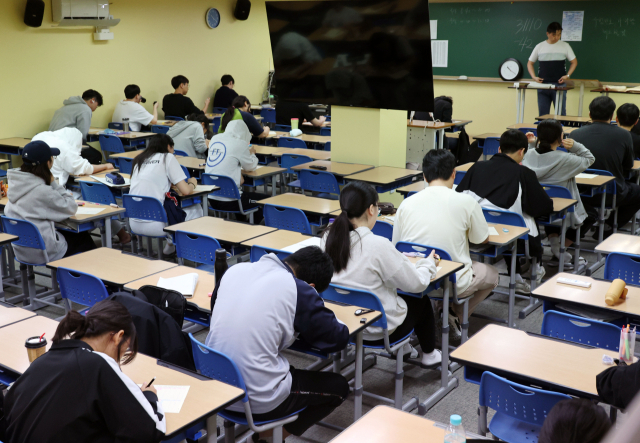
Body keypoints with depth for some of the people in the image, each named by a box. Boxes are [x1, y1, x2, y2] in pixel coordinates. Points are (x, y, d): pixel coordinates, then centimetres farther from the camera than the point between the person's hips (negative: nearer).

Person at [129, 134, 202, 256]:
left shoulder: (138, 160, 15)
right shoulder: (168, 157, -1)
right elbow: (185, 191, -5)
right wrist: (192, 183, 16)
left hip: (134, 224, 7)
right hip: (154, 225, -7)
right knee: (196, 209, 15)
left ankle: (171, 245, 25)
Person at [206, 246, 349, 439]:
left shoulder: (236, 269, 5)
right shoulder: (299, 290, -12)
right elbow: (339, 339, -3)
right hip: (258, 400, -7)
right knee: (338, 387, 16)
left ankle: (262, 431, 21)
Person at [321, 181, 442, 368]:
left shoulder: (328, 238, -9)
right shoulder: (378, 245, -28)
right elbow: (416, 283, -17)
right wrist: (428, 262, 4)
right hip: (377, 332, -6)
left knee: (399, 296, 31)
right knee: (421, 301, 24)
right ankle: (429, 355, 43)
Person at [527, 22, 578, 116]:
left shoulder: (565, 46, 3)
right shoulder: (540, 47, 6)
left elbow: (574, 62, 10)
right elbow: (530, 63, 14)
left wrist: (568, 75, -5)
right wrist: (534, 77, -2)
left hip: (559, 84, -1)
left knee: (560, 113, 0)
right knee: (542, 114, 5)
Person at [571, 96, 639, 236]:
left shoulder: (575, 134, -7)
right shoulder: (624, 135, -9)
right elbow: (628, 166, 6)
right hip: (612, 195, -4)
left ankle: (588, 216, 16)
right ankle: (609, 227, 13)